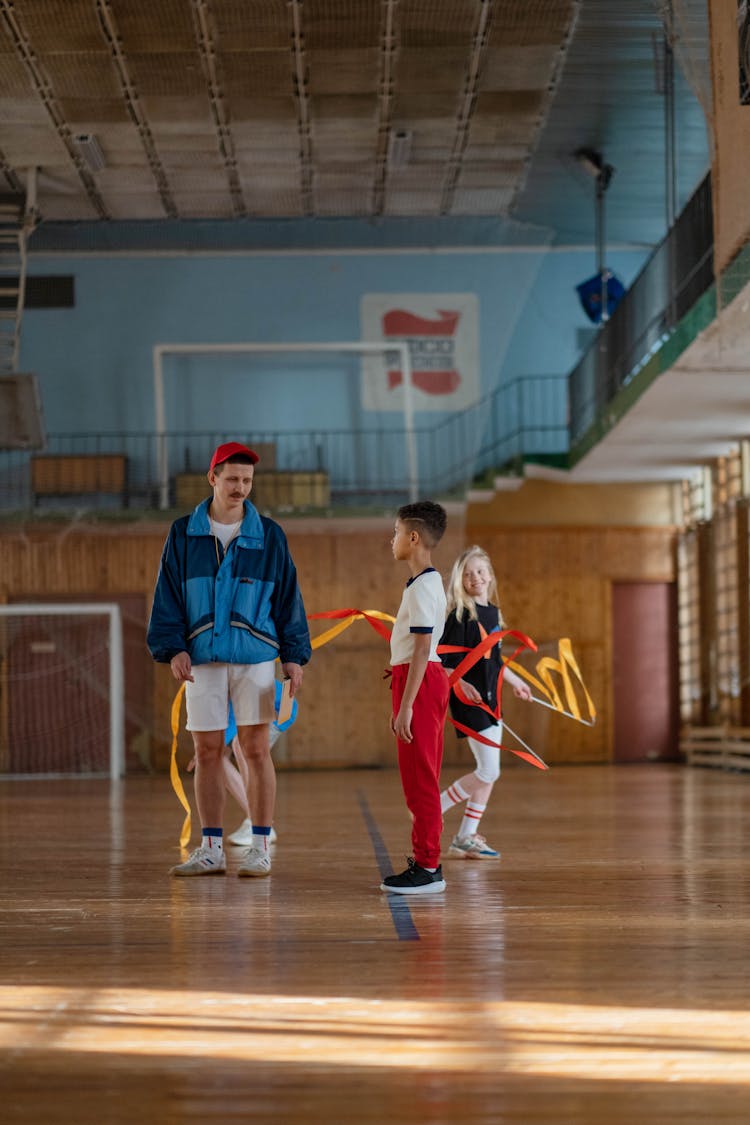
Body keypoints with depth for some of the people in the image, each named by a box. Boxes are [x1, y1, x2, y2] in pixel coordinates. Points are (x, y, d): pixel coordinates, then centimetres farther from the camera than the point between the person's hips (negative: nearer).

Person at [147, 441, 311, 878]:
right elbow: (168, 596, 6)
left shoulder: (269, 536, 5)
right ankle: (212, 849, 12)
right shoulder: (183, 534, 6)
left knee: (256, 749, -2)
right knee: (207, 752, 4)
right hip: (202, 659, 1)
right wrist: (172, 647, -5)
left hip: (255, 656, -1)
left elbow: (288, 596, 7)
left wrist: (294, 655, 1)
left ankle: (261, 848, 5)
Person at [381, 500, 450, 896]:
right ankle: (427, 863, 19)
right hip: (424, 679, 10)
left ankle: (427, 868, -5)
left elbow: (421, 650, -20)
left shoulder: (422, 588, -16)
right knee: (420, 779, 14)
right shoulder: (427, 583, 16)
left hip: (420, 683, -10)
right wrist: (402, 700, 22)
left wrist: (406, 705, -22)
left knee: (419, 779, -7)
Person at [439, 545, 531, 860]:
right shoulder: (460, 615, -13)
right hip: (469, 703, -8)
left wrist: (514, 680, 35)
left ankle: (466, 838, 16)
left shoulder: (492, 612, 11)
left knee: (488, 774, 9)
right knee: (488, 772, -12)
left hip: (488, 700, 8)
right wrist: (460, 684, -32)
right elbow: (444, 660, -17)